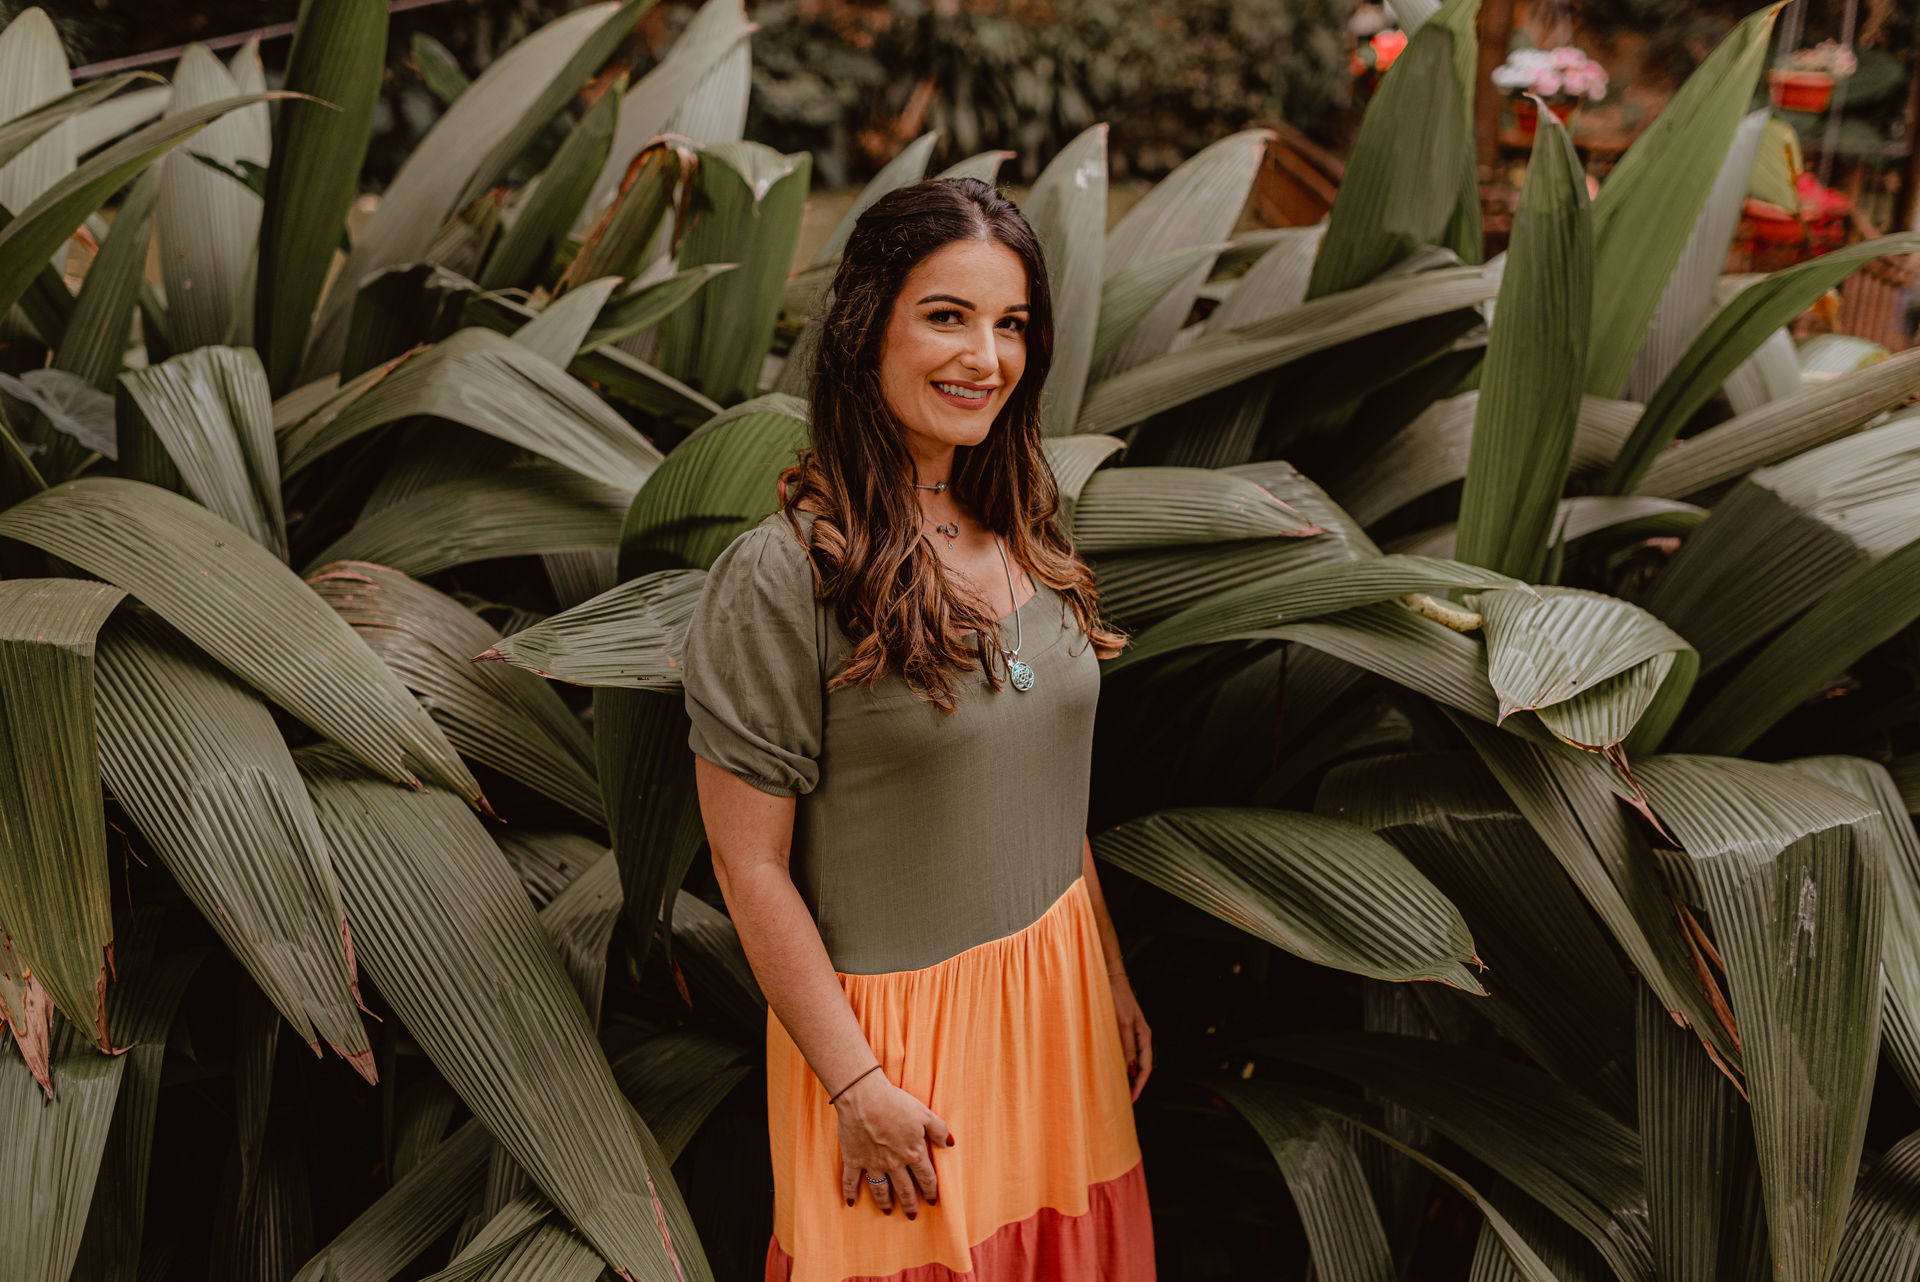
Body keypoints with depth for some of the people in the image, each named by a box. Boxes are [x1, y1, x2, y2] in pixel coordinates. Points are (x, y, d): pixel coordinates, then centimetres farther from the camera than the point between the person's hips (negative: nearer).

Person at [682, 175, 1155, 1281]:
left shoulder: (1024, 540, 4)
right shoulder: (780, 576, -18)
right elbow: (750, 863, -16)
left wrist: (1112, 981, 15)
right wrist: (857, 1086, -15)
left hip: (1057, 993, 7)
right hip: (897, 1025, -6)